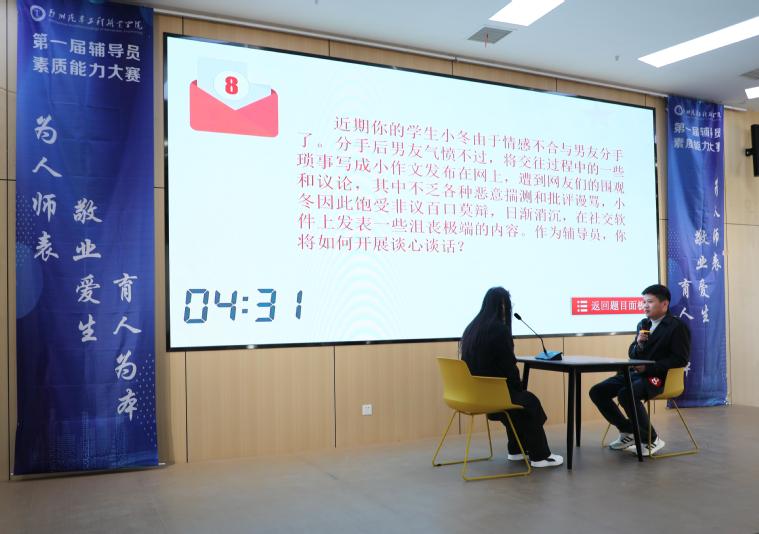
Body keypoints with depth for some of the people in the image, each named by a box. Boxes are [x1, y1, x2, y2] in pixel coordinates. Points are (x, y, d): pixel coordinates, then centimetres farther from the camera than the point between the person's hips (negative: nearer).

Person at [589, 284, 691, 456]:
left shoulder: (677, 326, -5)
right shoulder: (643, 324, 16)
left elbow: (681, 359, -14)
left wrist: (648, 367, -19)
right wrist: (638, 344, -6)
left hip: (658, 376, -8)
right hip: (635, 372, 8)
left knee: (626, 394, -34)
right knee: (597, 391, -6)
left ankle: (651, 439, -13)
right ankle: (628, 431, 8)